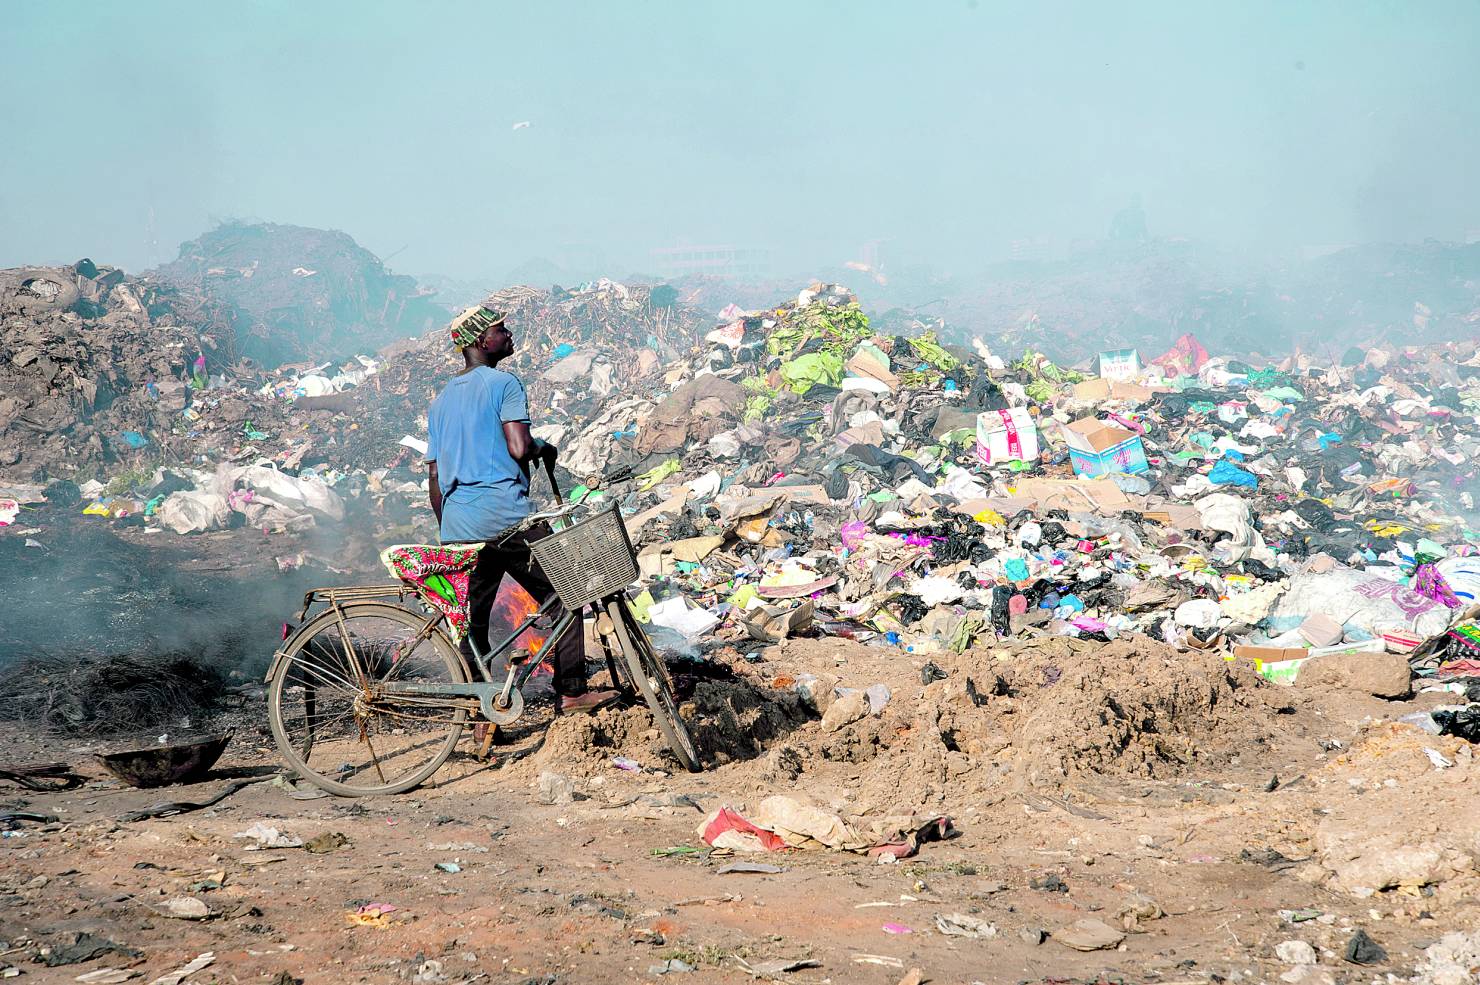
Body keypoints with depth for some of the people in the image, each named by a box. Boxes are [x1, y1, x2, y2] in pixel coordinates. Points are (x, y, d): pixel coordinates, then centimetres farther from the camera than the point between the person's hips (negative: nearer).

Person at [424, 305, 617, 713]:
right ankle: (572, 691, 4)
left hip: (457, 526, 7)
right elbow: (519, 448, -16)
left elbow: (434, 476, 18)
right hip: (504, 515, -7)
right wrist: (544, 448, 5)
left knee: (470, 621, 9)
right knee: (561, 596, 6)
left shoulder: (441, 400, 19)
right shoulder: (503, 383, -3)